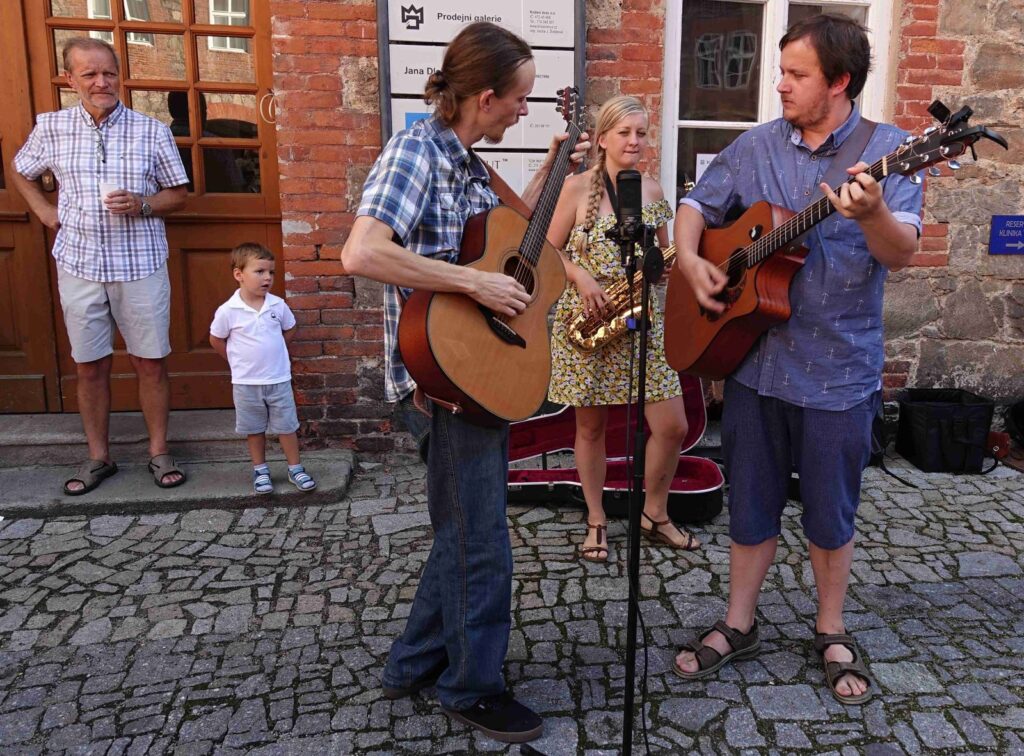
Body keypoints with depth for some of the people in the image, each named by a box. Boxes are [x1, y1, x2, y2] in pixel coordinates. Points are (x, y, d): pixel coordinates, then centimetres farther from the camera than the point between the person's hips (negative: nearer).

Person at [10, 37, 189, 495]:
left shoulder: (151, 131, -2)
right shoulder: (51, 128, 4)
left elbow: (178, 195, 3)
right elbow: (19, 172, 22)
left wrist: (141, 205, -15)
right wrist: (45, 212, 8)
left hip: (140, 265, -1)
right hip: (79, 266, 2)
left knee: (150, 363, 4)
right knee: (90, 367, 9)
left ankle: (158, 452, 19)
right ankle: (98, 457, 23)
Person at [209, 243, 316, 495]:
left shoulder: (278, 305, -6)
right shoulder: (228, 311, -13)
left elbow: (289, 330, 12)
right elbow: (216, 340, 2)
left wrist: (270, 351, 9)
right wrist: (239, 360, 4)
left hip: (279, 380, 1)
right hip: (246, 383, -1)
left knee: (287, 427, 9)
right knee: (255, 430, 14)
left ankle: (295, 469, 21)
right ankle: (260, 470, 28)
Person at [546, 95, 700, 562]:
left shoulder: (653, 191, 9)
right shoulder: (578, 187, -3)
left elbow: (664, 257, 16)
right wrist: (582, 278, -18)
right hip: (586, 319, -3)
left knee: (672, 426, 1)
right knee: (591, 425, 8)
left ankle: (654, 515, 24)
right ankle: (596, 521, 26)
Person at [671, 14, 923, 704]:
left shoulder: (889, 150, -5)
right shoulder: (756, 147, 5)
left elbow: (902, 254, -15)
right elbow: (696, 207, 12)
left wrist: (870, 214, -36)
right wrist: (691, 259, -8)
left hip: (840, 370, -2)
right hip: (753, 360, 3)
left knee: (831, 512, 12)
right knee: (751, 503, 13)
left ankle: (831, 632, 35)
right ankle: (740, 626, 31)